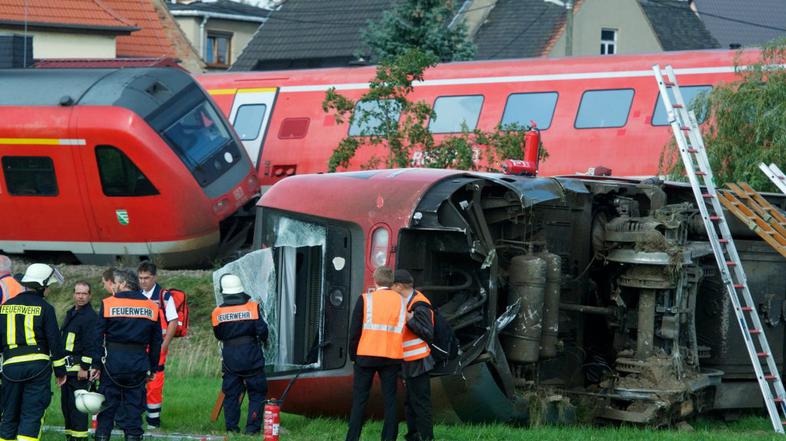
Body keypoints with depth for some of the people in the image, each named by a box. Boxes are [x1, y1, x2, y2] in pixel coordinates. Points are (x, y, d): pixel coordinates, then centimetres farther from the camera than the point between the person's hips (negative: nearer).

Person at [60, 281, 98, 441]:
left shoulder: (91, 317, -10)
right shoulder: (70, 314, 18)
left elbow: (91, 345, -16)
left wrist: (85, 368, -20)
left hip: (79, 367, -9)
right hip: (67, 367, 9)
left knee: (77, 404, -10)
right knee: (65, 403, 12)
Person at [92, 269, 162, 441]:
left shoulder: (108, 304, -3)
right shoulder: (152, 307, 6)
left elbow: (98, 337, -4)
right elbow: (156, 342, 10)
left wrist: (96, 365, 0)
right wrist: (153, 368, 16)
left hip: (113, 362, -2)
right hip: (138, 364, 2)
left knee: (107, 406, 5)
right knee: (134, 406, 7)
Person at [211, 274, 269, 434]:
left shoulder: (218, 313, -2)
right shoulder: (252, 307, -8)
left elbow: (218, 335, 10)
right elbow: (262, 329, -8)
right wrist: (263, 339, 14)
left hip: (230, 359, 2)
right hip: (251, 356, -2)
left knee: (230, 393, 10)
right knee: (257, 392, 7)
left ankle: (231, 427, 8)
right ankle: (252, 427, 0)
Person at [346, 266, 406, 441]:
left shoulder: (365, 299, -4)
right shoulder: (401, 301, 3)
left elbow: (355, 330, -3)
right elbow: (404, 331, 6)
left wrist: (353, 354, 7)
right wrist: (400, 359, 13)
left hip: (366, 355, -2)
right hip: (392, 357, 2)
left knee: (359, 400, 4)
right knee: (390, 400, 6)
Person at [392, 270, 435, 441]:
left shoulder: (419, 306, -17)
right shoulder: (406, 302, 13)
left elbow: (428, 334, -20)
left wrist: (409, 319, -25)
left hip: (418, 363, -10)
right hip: (409, 363, 10)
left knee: (420, 403, -6)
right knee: (410, 403, 16)